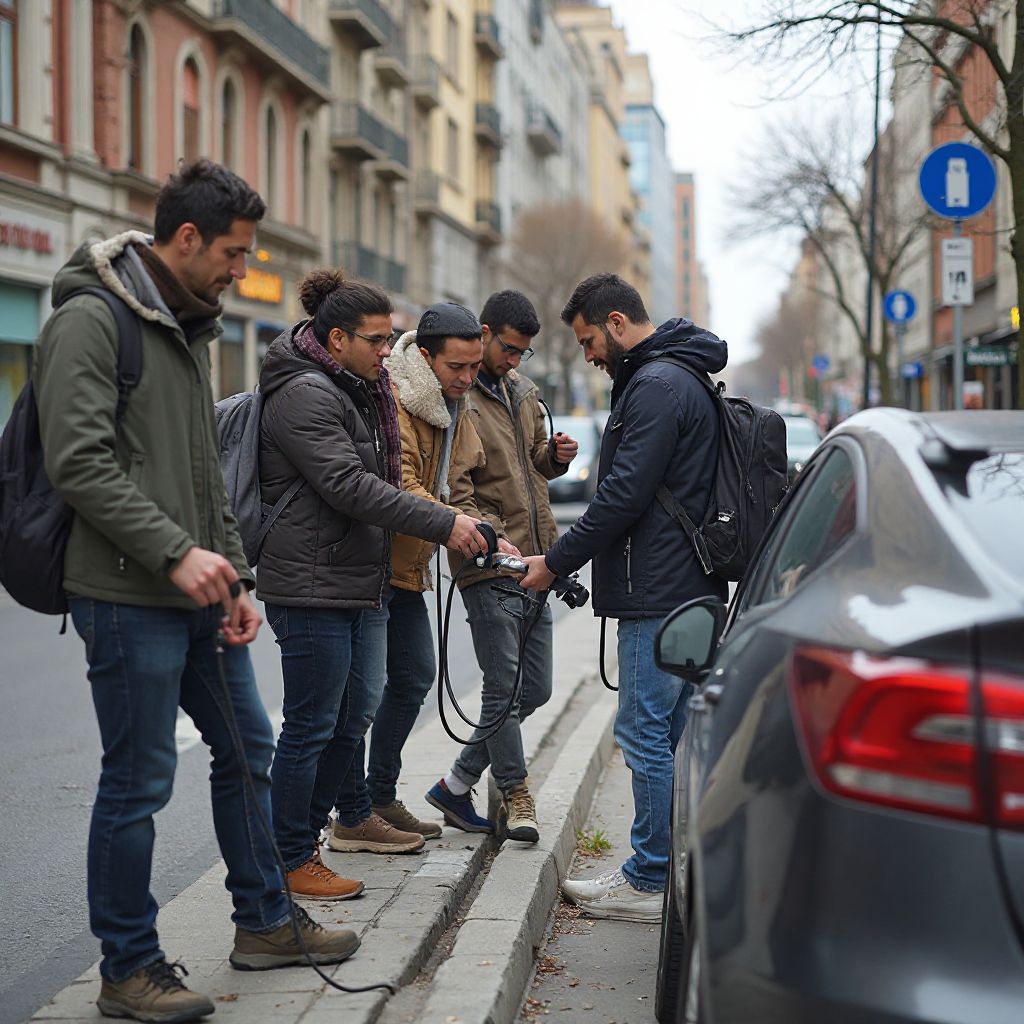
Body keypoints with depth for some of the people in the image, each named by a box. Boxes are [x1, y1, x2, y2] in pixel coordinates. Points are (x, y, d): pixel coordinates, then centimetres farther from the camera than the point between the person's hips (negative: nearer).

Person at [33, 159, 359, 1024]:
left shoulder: (189, 327, 17)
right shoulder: (90, 320, -12)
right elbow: (79, 462, -21)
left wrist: (233, 580, 12)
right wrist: (177, 553, -23)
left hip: (197, 592, 9)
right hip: (128, 595, -9)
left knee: (247, 747, 16)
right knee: (139, 781, -2)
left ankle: (264, 922, 31)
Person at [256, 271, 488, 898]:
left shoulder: (361, 392, 16)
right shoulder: (304, 395, -16)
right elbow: (349, 487, -24)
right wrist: (443, 524, -24)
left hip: (361, 582, 10)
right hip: (311, 585, -10)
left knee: (356, 713, 18)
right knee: (311, 725, -3)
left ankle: (352, 815, 33)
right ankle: (292, 859, 6)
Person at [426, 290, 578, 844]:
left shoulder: (522, 388, 15)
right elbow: (456, 497, -15)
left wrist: (555, 455, 3)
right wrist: (505, 549, -25)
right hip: (489, 570, -8)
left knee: (535, 690, 11)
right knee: (504, 690, -2)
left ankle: (457, 784, 22)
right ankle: (515, 797, 14)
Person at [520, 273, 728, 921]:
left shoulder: (656, 385, -15)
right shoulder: (685, 377, 19)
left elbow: (624, 494, -20)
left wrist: (556, 563, -11)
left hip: (659, 596, -11)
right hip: (690, 589, 11)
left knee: (645, 733, -4)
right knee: (674, 734, 14)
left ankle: (651, 882, 2)